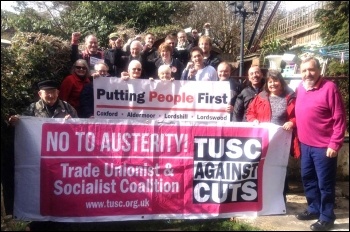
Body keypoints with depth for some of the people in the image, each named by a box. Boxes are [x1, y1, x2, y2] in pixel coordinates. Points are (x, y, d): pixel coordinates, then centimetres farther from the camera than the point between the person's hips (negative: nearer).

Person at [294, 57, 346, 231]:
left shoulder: (329, 87, -13)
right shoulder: (300, 88, 7)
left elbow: (340, 119, -14)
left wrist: (334, 144, -17)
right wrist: (299, 137, 13)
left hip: (324, 146, -7)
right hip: (305, 144, 7)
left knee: (325, 183, 3)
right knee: (307, 178, 18)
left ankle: (326, 217, 17)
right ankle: (314, 209, 35)